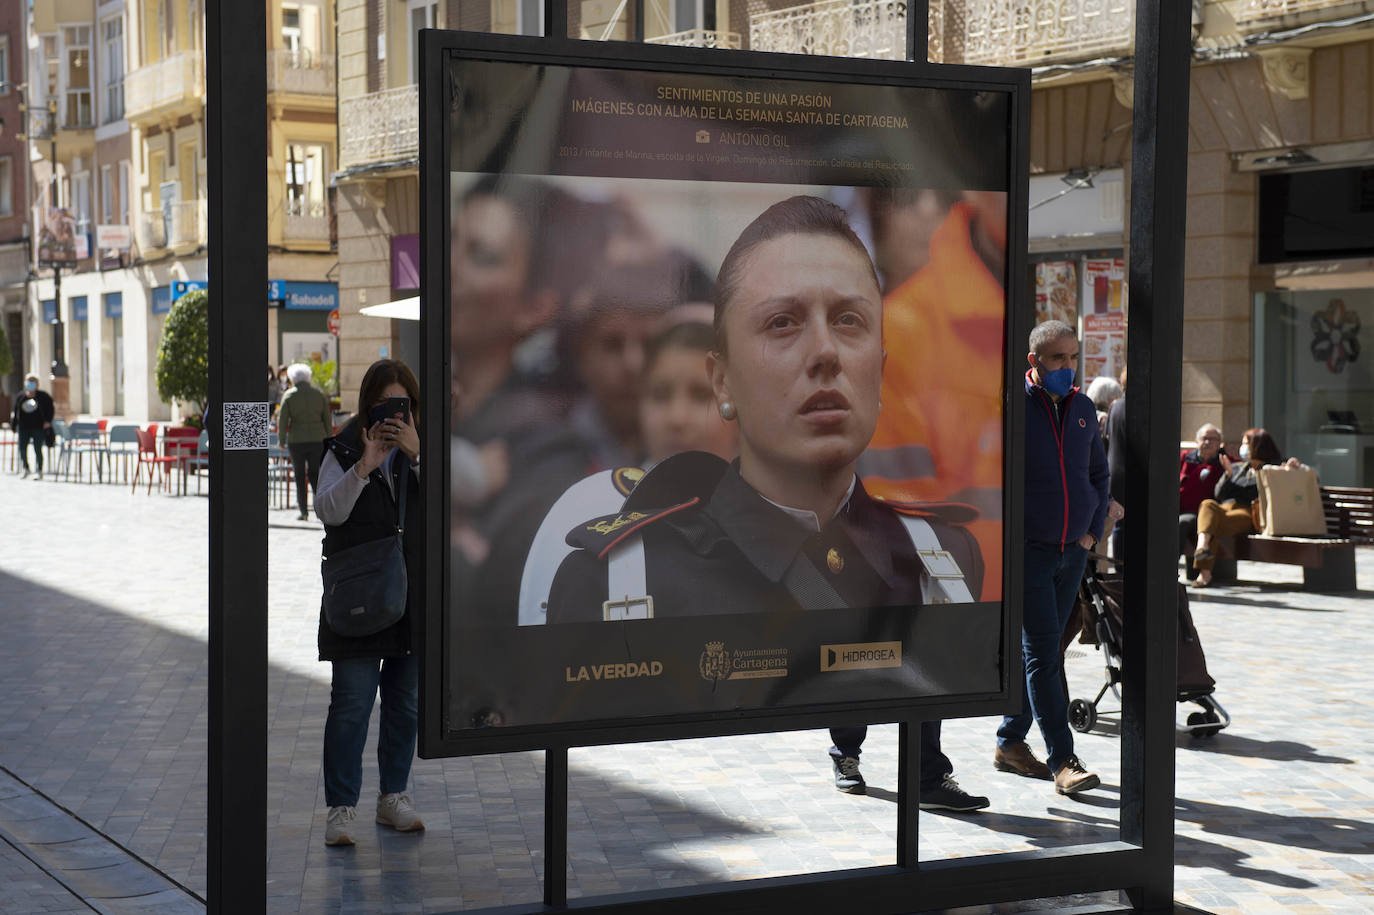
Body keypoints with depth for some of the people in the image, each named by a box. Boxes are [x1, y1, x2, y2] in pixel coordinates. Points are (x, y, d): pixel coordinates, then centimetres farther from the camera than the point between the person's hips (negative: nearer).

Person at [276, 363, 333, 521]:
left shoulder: (288, 396, -4)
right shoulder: (319, 394, 4)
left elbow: (282, 419, -5)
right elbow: (327, 418, 6)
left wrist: (281, 439, 5)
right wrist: (328, 439, 13)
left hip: (296, 440, -2)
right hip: (317, 439, 2)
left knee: (299, 474, 7)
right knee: (314, 473, 13)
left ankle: (303, 510, 6)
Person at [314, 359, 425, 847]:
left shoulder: (425, 447, 5)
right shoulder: (345, 448, 0)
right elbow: (328, 510, -11)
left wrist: (417, 453, -20)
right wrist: (365, 465, -22)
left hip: (414, 593, 3)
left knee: (405, 702, 11)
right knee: (350, 703, -6)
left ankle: (393, 796, 24)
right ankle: (342, 807, 0)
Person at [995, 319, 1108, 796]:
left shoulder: (1084, 409, 10)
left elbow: (1098, 474, 22)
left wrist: (1093, 530, 12)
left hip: (1073, 551, 6)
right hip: (1029, 550, -6)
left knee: (1043, 648, 11)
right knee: (1043, 653, -9)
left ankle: (1010, 743, 22)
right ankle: (1062, 759, -9)